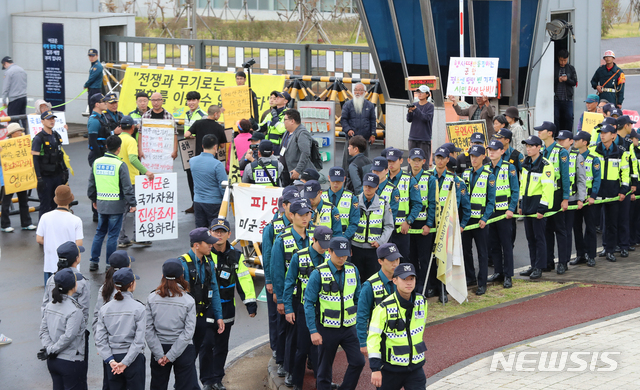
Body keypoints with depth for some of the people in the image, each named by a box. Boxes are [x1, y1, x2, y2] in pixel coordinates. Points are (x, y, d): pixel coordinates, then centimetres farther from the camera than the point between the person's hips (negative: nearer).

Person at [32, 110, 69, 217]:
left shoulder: (57, 136, 11)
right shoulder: (39, 138, -11)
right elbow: (35, 159, -14)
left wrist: (65, 171, 18)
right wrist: (39, 178, -19)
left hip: (58, 175, 7)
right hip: (45, 177, -7)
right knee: (46, 205, -2)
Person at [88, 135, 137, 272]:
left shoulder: (96, 162, 4)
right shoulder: (120, 165, -12)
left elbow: (91, 183, 13)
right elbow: (127, 186, -13)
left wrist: (93, 199, 26)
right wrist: (132, 203, -6)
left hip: (101, 204, 5)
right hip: (116, 205, -5)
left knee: (99, 232, 16)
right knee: (113, 235, 3)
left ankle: (94, 262, 17)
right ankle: (110, 264, 8)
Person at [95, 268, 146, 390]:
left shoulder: (105, 309, 1)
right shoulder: (138, 308, -9)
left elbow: (100, 339, -3)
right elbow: (139, 340, -15)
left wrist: (111, 360, -7)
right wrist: (125, 363, -14)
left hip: (113, 358, 4)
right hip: (133, 358, -4)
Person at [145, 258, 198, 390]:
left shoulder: (152, 298, -6)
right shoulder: (188, 301, -11)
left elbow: (148, 330, -8)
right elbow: (188, 332, -14)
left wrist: (159, 354, -6)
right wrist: (171, 356, -11)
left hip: (159, 348, 2)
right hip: (183, 350, -2)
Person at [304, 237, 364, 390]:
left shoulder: (353, 270, 1)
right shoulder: (318, 274, -13)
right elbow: (309, 303, -10)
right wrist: (313, 331, -13)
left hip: (349, 327, 4)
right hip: (327, 329, -3)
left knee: (358, 362, -6)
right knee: (325, 368, 6)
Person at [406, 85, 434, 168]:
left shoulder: (430, 106, -2)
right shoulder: (415, 105, 10)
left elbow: (426, 118, -15)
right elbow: (409, 119, 7)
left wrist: (415, 109, -21)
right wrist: (410, 111, -13)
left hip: (424, 139, -4)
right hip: (413, 137, 4)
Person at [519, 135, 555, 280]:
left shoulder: (546, 165, -12)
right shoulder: (526, 163, 13)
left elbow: (548, 188, -16)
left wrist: (542, 208, -19)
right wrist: (521, 204, 16)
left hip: (538, 203, -8)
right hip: (527, 204, 8)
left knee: (539, 236, -3)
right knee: (530, 236, 11)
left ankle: (539, 268, 2)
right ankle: (533, 266, 18)